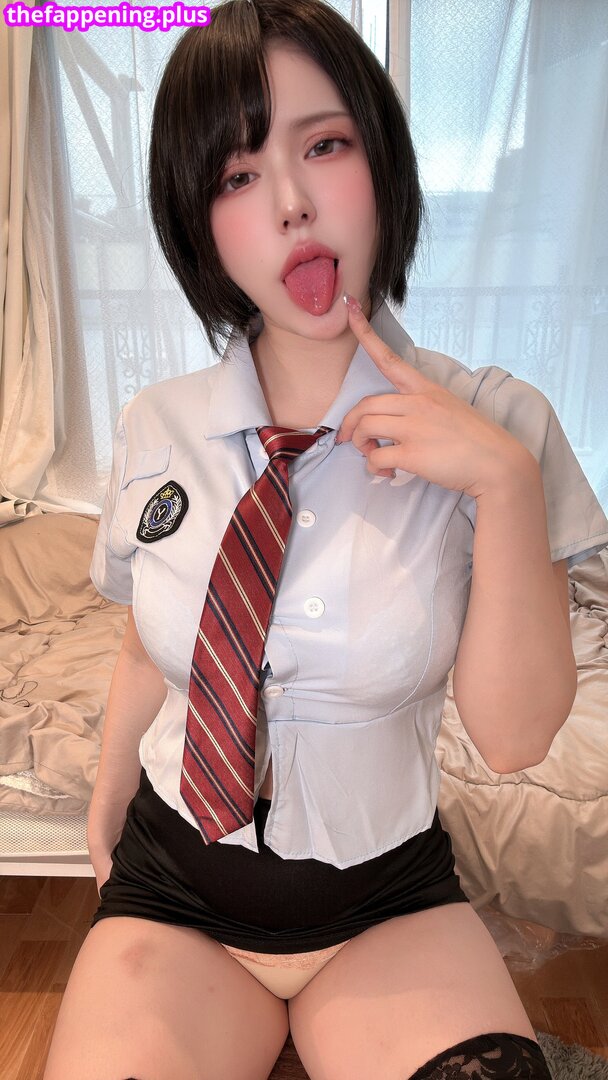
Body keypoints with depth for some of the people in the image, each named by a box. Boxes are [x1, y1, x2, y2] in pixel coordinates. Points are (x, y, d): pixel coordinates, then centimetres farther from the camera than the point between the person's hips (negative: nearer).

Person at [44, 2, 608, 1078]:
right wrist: (108, 807, 14)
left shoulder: (496, 421, -12)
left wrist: (506, 483, -24)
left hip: (390, 903, 0)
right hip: (173, 885, 2)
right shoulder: (157, 430, -6)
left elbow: (513, 736, -14)